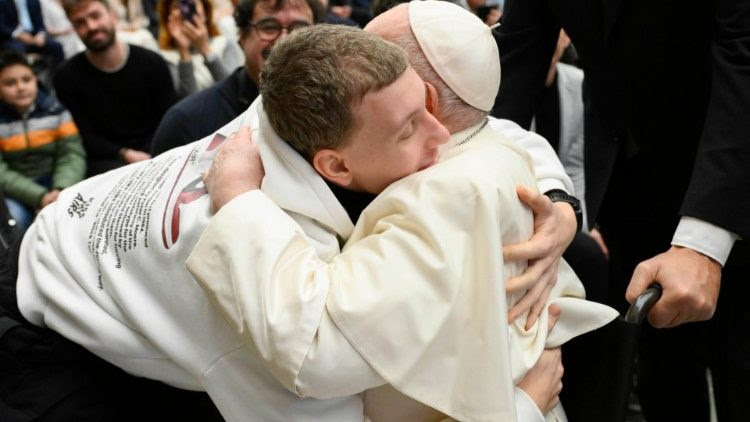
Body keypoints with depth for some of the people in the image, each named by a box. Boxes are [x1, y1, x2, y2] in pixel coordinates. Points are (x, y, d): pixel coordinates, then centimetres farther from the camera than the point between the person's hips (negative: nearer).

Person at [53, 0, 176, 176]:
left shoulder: (152, 63, 1)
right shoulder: (67, 77, -2)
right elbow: (86, 137, -2)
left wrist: (148, 157, -16)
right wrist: (124, 154, -19)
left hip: (151, 151, 2)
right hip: (105, 160, -2)